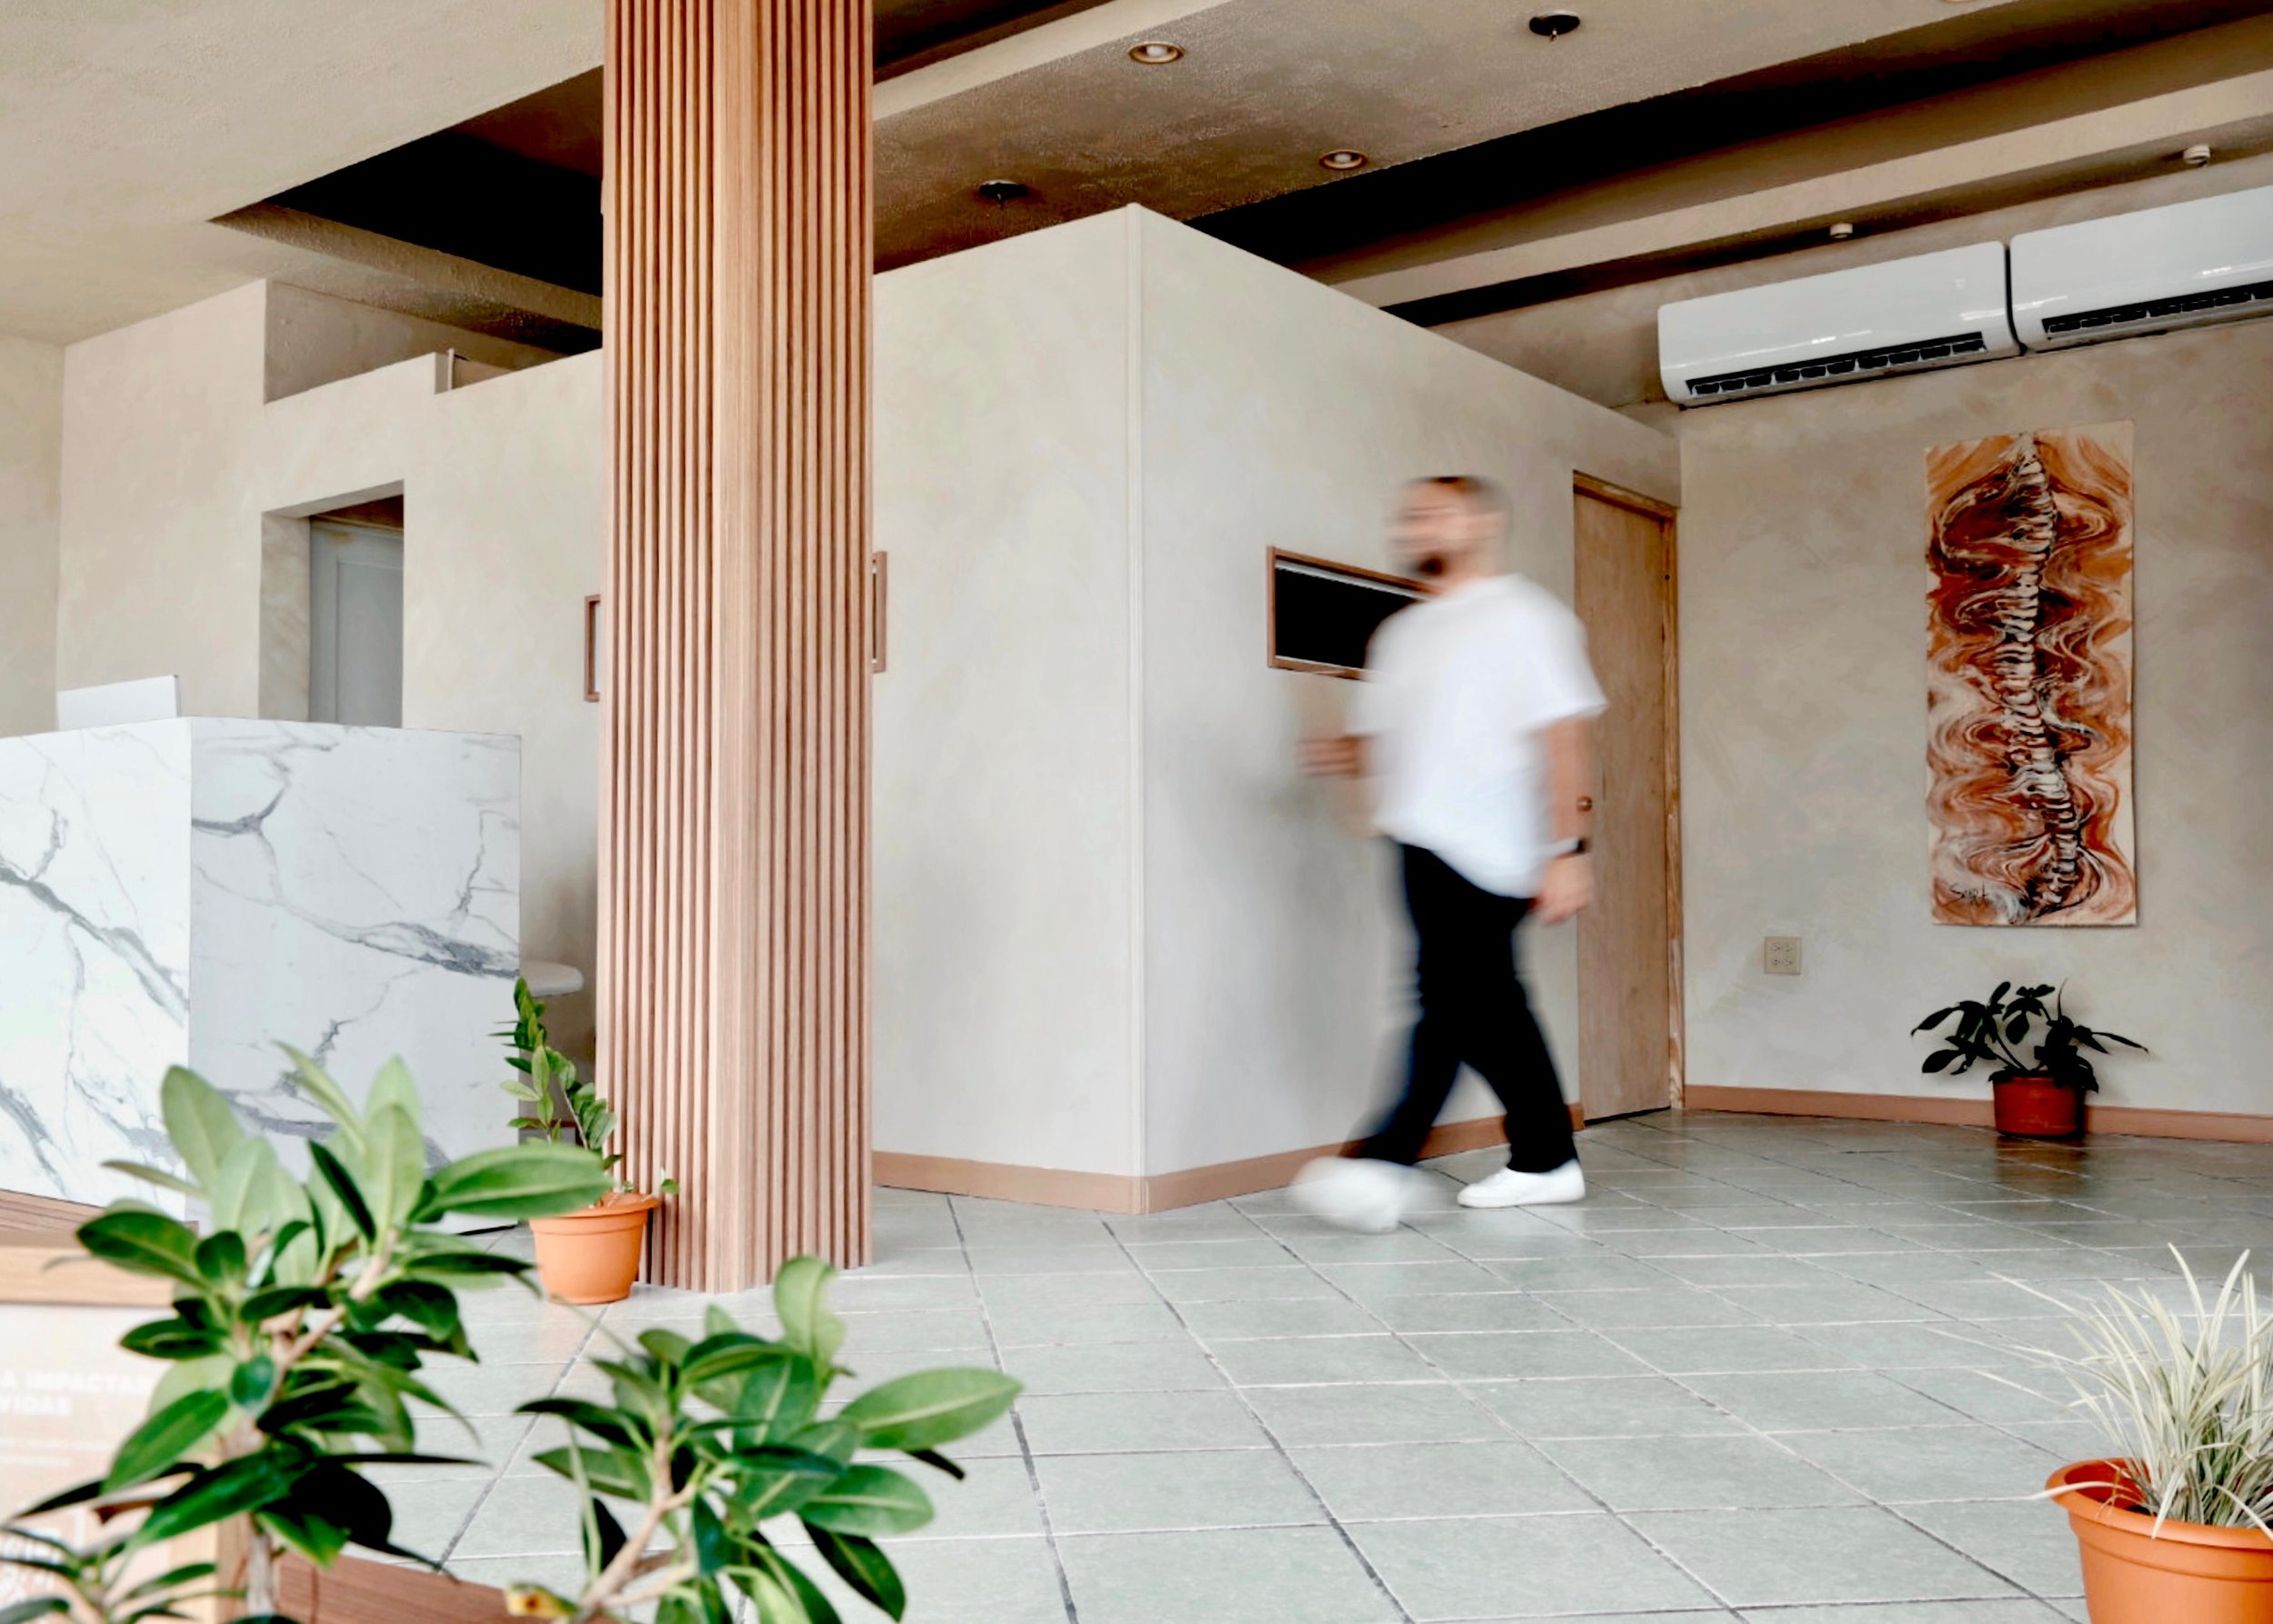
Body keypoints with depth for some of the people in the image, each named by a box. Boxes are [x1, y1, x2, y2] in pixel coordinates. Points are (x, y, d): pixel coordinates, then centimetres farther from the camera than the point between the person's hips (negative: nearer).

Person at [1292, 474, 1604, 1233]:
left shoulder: (1521, 616, -3)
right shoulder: (1401, 633, 21)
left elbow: (1562, 737, -9)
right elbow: (1383, 737, 24)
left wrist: (1566, 850, -17)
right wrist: (1341, 753, 0)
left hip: (1481, 851, -8)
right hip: (1423, 843, 8)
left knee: (1453, 997, -14)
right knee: (1489, 1004, 11)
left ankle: (1385, 1161, -19)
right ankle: (1545, 1159, 20)